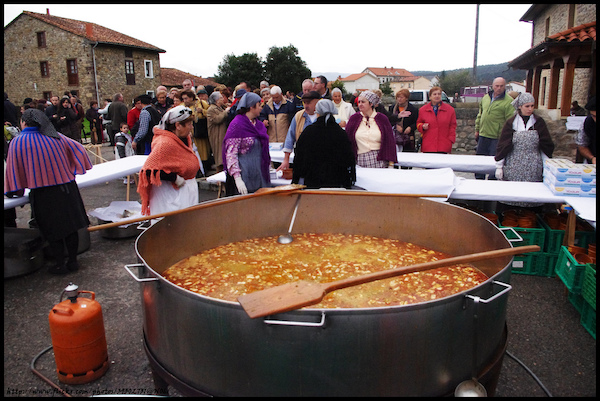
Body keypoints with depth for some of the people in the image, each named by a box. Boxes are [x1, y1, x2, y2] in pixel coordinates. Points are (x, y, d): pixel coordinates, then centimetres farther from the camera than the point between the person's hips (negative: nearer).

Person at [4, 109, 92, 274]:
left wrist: (14, 190, 12)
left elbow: (13, 169, -1)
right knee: (70, 225, 11)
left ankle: (60, 265, 16)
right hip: (66, 188, 4)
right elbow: (78, 149, 11)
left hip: (43, 194, -3)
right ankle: (73, 261, 20)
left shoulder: (17, 142, -5)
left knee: (52, 230, 7)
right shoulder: (55, 136, 6)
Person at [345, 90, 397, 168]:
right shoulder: (354, 119, 8)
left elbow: (390, 142, 5)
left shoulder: (382, 119, 6)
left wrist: (391, 165, -1)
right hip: (361, 161, 1)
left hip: (380, 161, -1)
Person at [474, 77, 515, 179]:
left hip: (497, 137, -6)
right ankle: (479, 179, 24)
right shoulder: (485, 98, 12)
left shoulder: (509, 101, -7)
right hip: (483, 134, 6)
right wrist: (477, 129, 18)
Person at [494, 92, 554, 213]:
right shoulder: (511, 123, 2)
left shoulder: (539, 122, 7)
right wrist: (499, 167, -1)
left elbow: (547, 146, 10)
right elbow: (502, 146, 2)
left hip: (534, 169, 1)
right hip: (513, 168, -1)